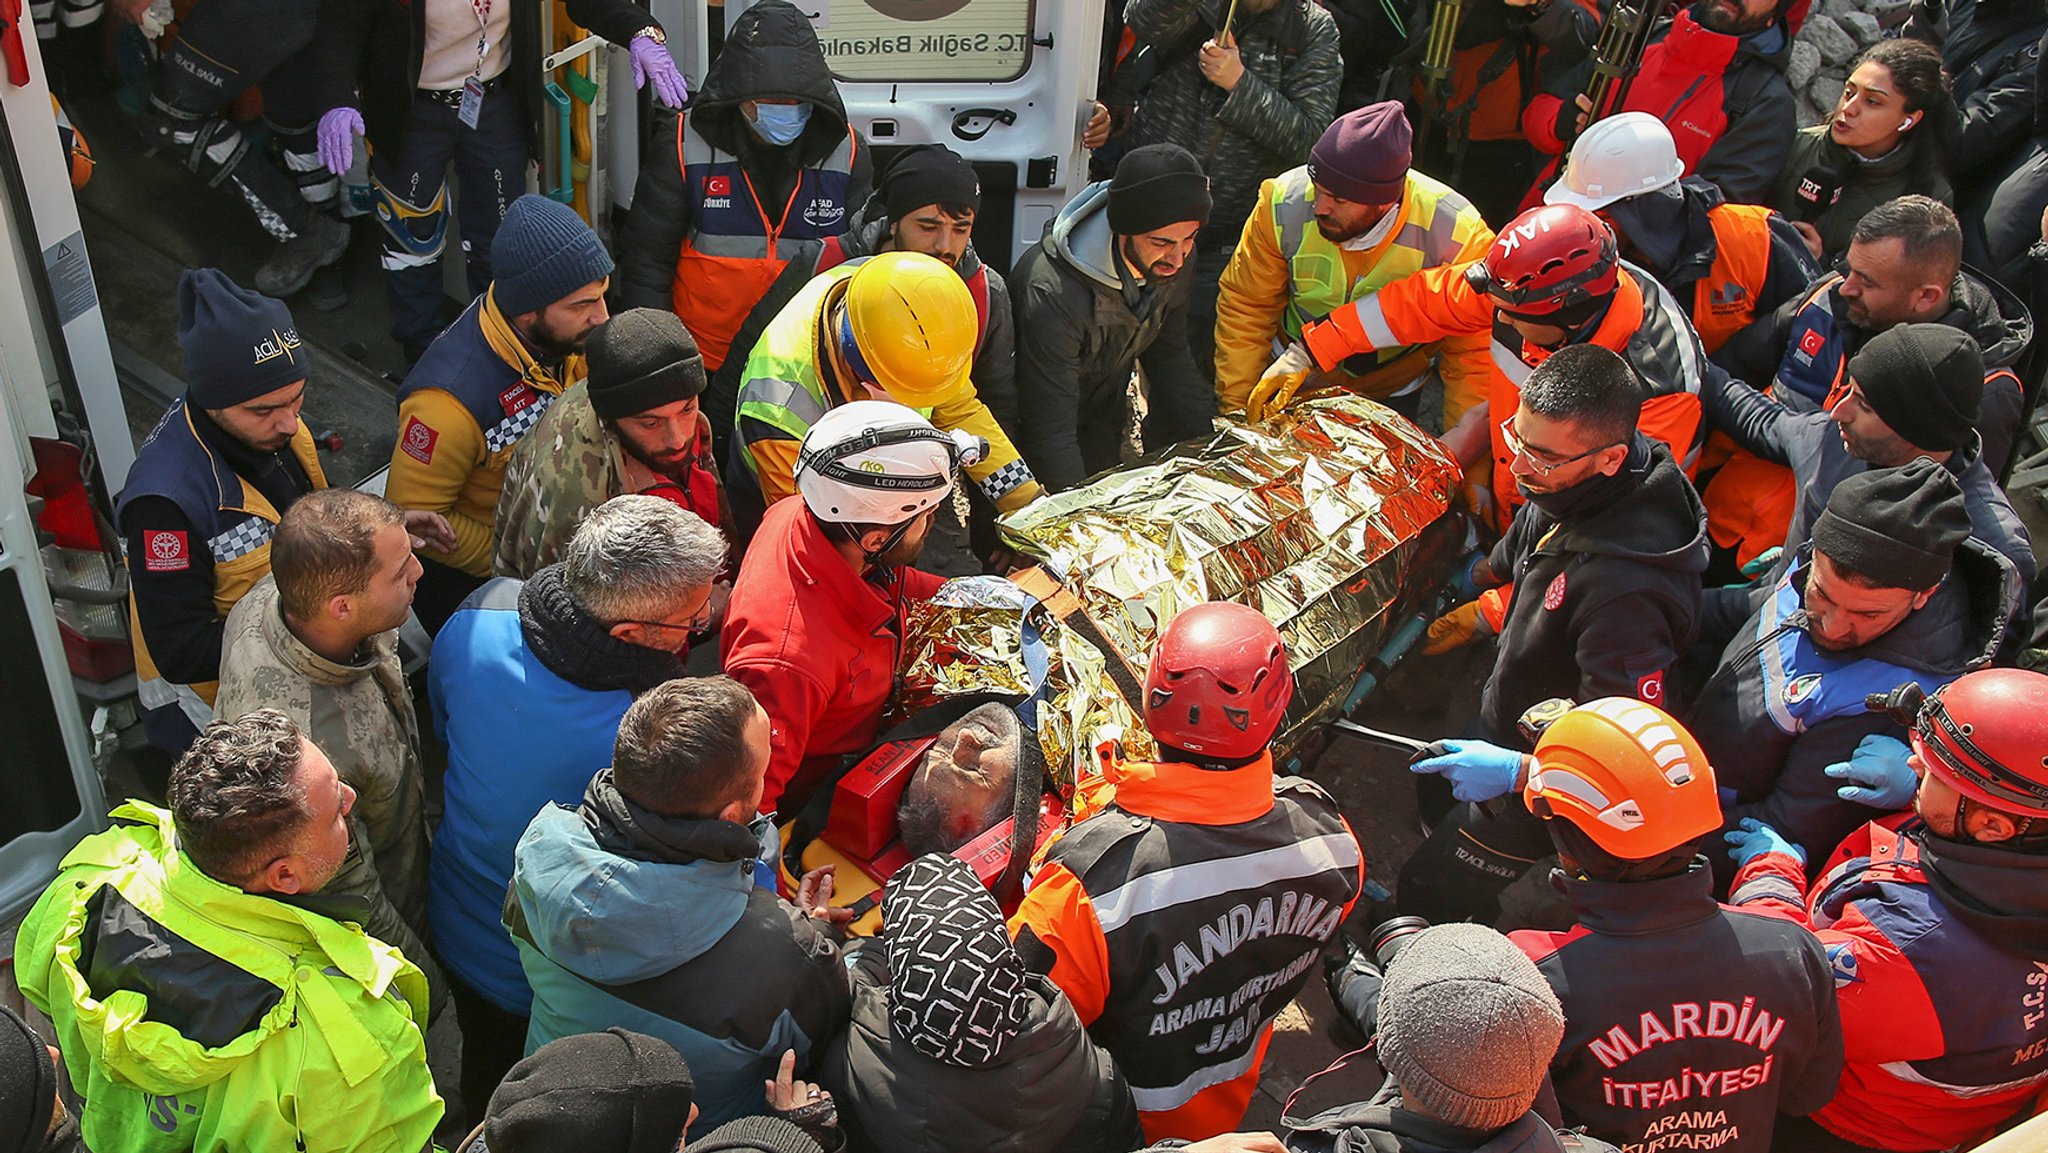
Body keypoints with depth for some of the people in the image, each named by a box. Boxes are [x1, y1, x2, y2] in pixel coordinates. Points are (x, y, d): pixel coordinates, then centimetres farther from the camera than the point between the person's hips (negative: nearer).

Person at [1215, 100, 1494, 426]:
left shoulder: (1457, 236, -30)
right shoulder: (1283, 204, -26)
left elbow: (1472, 353, -20)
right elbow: (1245, 310, -14)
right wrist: (1234, 410, -13)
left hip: (1393, 394, 0)